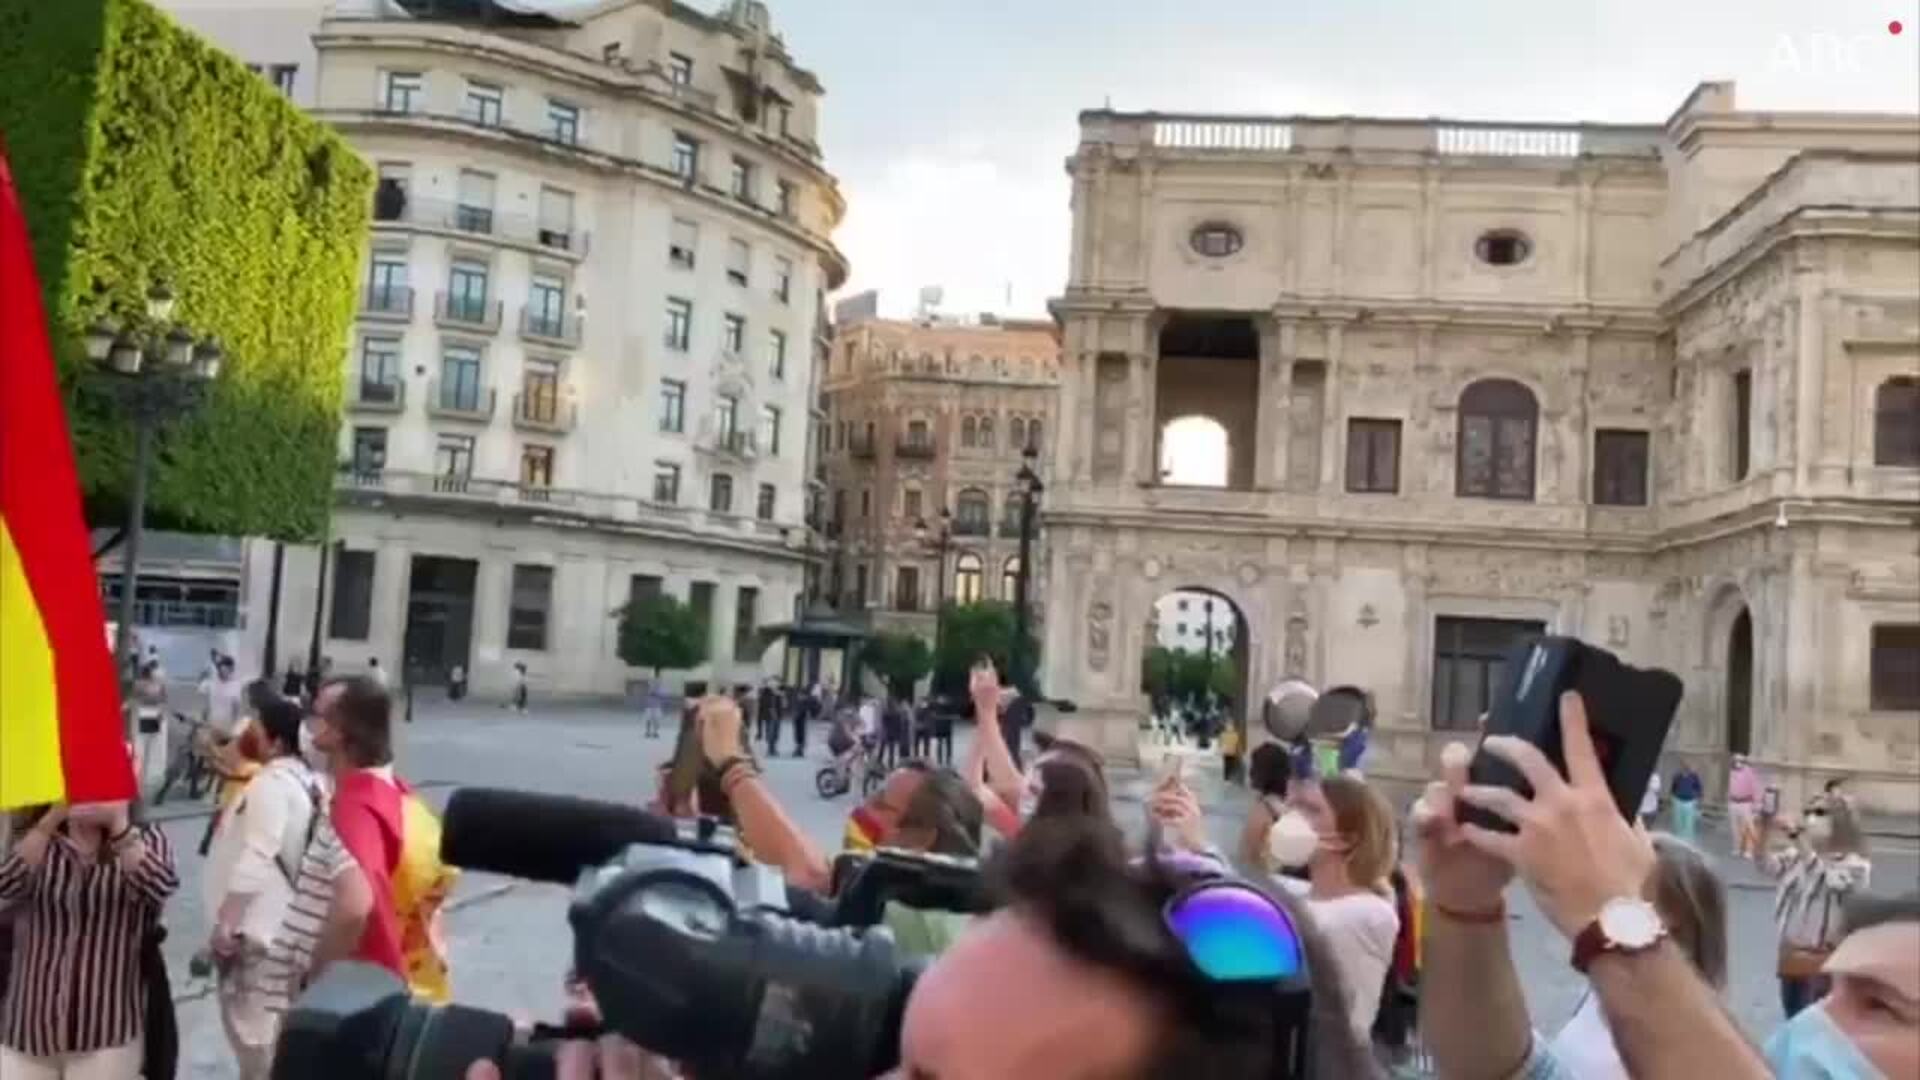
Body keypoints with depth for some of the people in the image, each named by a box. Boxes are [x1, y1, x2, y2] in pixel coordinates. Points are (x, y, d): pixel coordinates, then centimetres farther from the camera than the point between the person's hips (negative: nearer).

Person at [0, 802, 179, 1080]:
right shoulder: (33, 840, 3)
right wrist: (52, 818, -28)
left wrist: (119, 823, -32)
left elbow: (159, 887, -24)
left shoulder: (146, 841, -2)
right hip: (26, 1027, 2)